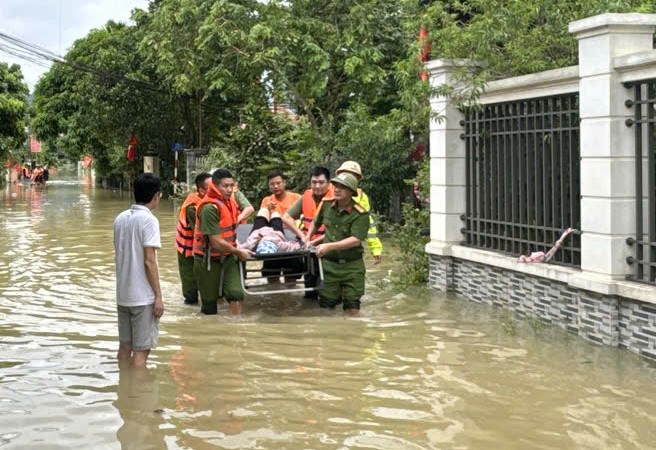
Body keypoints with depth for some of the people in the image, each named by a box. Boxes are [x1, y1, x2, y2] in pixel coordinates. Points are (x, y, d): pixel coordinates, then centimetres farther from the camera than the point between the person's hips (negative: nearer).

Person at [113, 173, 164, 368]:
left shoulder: (120, 218, 8)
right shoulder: (149, 220, -14)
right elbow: (149, 261, -17)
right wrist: (158, 296, -12)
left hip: (123, 294, 7)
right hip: (143, 297, -7)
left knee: (125, 346, 15)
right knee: (141, 350, -1)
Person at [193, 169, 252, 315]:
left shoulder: (230, 201, 3)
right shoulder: (209, 208, -24)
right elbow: (216, 242, -25)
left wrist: (235, 242, 8)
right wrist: (238, 252, -13)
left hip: (227, 257, 6)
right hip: (208, 260, -6)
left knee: (236, 294, -11)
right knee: (209, 303, 5)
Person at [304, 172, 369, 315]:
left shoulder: (360, 214, -15)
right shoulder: (327, 205, 1)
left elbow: (356, 240, -26)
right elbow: (315, 223, 21)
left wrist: (330, 246, -32)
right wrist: (308, 241, 18)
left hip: (351, 266, -4)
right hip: (329, 264, 4)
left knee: (352, 307, 1)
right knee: (326, 306, 7)